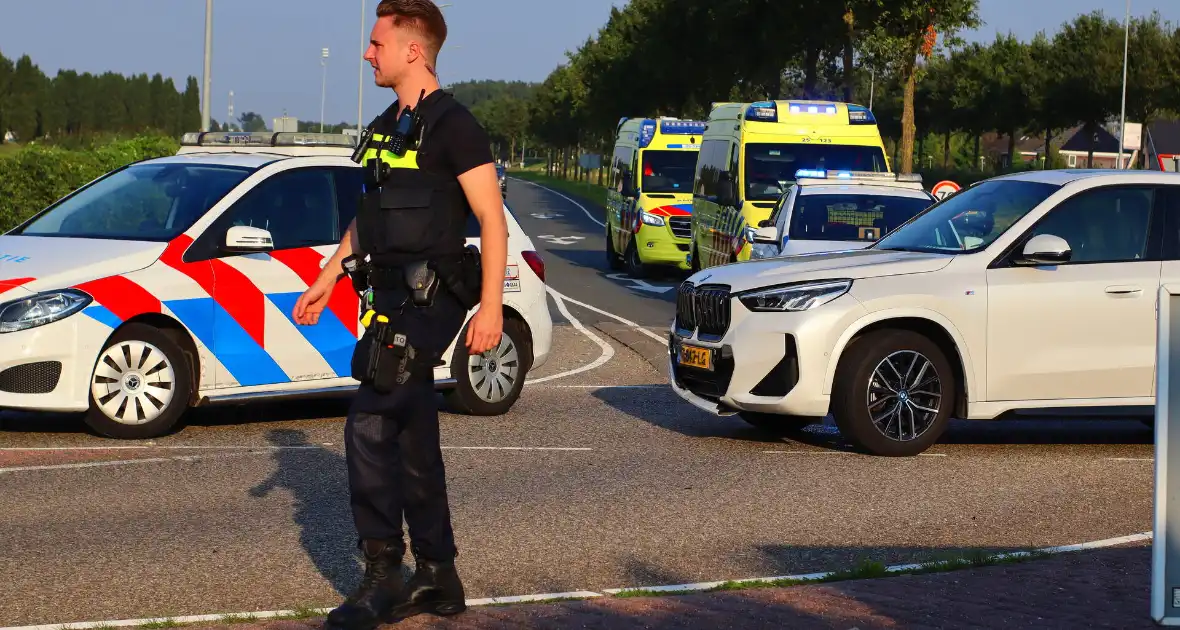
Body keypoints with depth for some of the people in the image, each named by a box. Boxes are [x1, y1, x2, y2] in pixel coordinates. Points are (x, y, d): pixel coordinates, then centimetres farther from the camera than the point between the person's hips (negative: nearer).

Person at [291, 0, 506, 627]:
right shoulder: (384, 129, 17)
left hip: (429, 296, -9)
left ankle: (382, 577, -10)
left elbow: (491, 217, -14)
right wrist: (326, 280, 23)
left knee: (369, 425, -15)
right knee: (412, 440, 11)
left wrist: (491, 305, -20)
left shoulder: (451, 124, -10)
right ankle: (437, 579, 19)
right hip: (389, 295, 9)